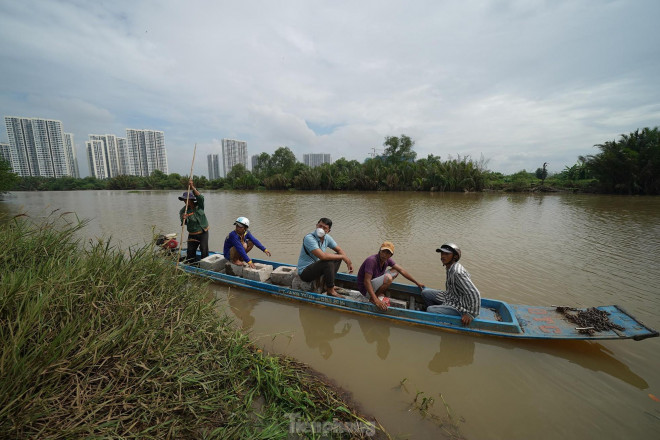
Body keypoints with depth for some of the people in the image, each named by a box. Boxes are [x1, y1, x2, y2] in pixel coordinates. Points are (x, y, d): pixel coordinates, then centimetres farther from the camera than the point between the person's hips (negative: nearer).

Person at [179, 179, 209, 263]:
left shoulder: (199, 206, -4)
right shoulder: (183, 210, -6)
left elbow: (200, 198, -24)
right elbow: (184, 223, -18)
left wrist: (192, 187, -30)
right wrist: (183, 219, -42)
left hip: (203, 232, -1)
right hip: (192, 235, 1)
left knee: (204, 251, -2)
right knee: (190, 252, 5)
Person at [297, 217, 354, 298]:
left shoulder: (327, 237, -1)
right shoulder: (309, 238, -26)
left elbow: (339, 250, 9)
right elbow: (322, 256, -35)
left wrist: (348, 262, -8)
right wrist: (342, 256, -24)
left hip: (315, 266, 9)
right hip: (304, 272, -9)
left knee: (337, 257, 4)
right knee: (328, 263, -29)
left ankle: (328, 285, 3)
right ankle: (330, 291, -11)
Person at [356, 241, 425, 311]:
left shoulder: (387, 260, -4)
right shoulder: (371, 260, -29)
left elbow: (402, 270, 3)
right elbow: (366, 282, -35)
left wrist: (417, 283, 5)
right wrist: (376, 300, -42)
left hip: (375, 283, 9)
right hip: (365, 289, -8)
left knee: (395, 271, 9)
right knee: (388, 278, -31)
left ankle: (380, 293, 3)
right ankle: (372, 298, -11)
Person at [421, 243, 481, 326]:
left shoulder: (458, 273, -32)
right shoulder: (450, 267, -2)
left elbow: (474, 294, -31)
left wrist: (470, 314, -24)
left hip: (459, 307, -10)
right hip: (450, 297, 10)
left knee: (430, 310, -22)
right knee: (425, 293, 9)